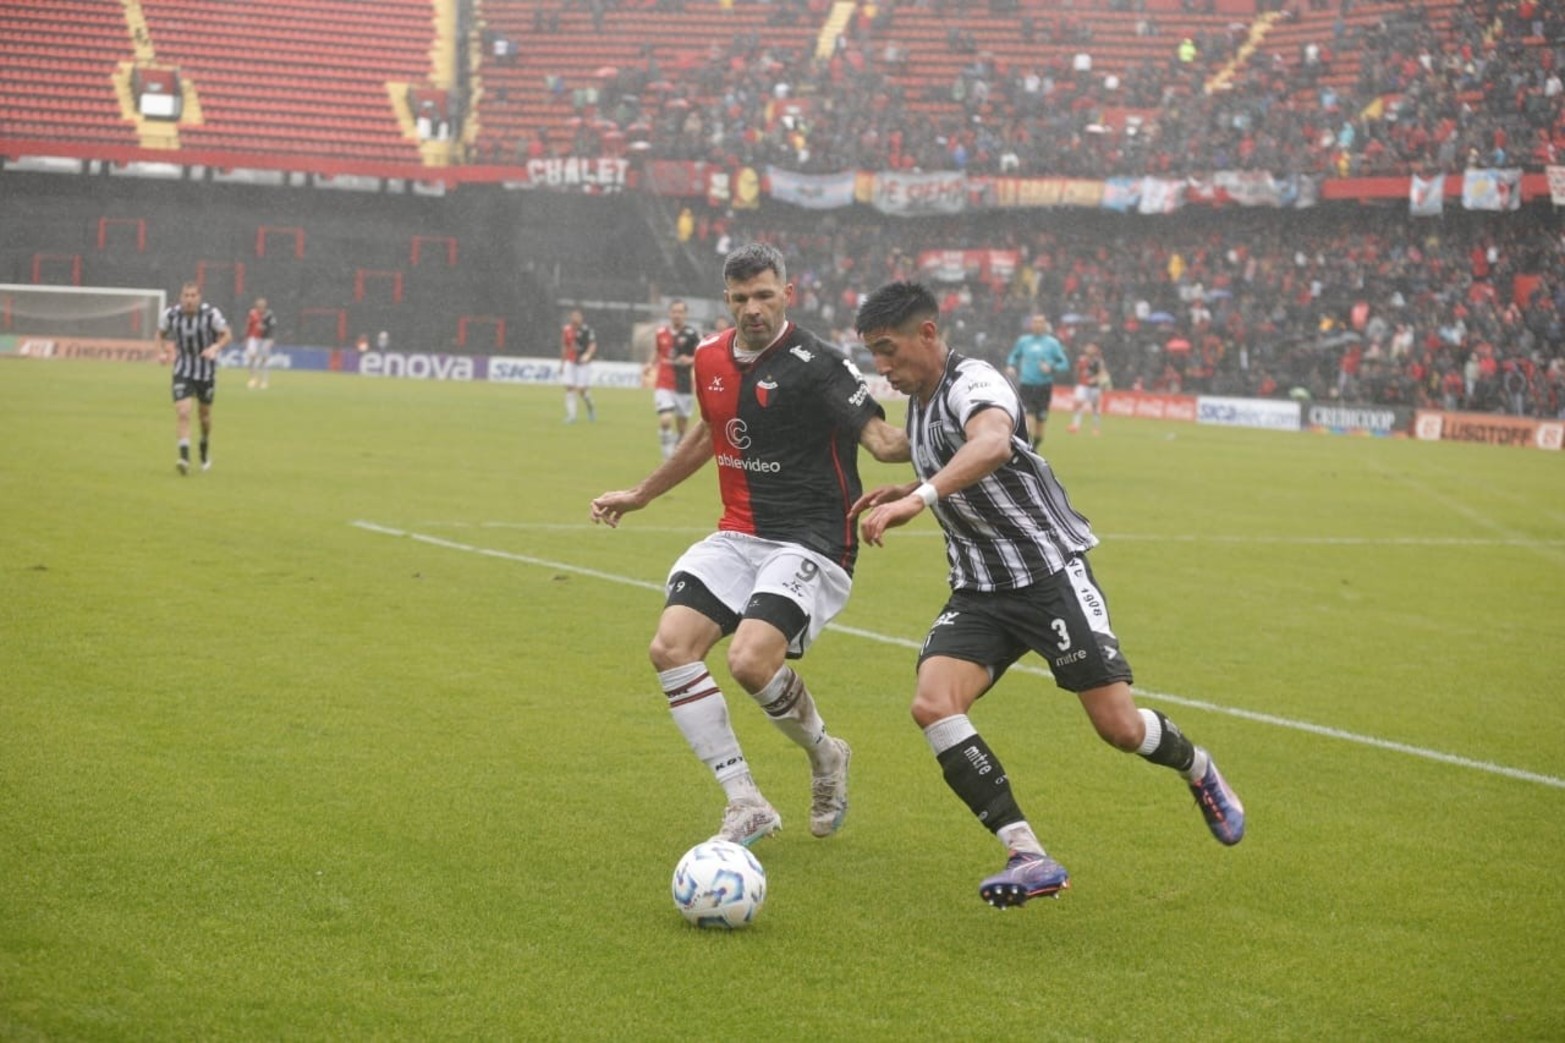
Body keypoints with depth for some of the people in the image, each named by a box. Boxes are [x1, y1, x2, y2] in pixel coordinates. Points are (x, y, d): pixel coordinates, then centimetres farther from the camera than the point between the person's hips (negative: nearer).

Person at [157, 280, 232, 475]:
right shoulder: (171, 314, -10)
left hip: (206, 370, 0)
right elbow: (161, 333, 9)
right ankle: (184, 458, -23)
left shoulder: (211, 314, -16)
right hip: (182, 371, 0)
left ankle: (206, 452, 41)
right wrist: (161, 352, -9)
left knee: (205, 413, 16)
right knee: (182, 413, -18)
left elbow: (227, 335, -6)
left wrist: (215, 348, -25)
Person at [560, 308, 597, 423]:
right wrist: (562, 363, 17)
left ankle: (590, 408, 25)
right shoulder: (566, 330, 3)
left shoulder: (586, 329, -11)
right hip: (570, 362, 4)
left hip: (583, 363, -4)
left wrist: (588, 355, -35)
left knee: (582, 390, -4)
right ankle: (571, 415, -2)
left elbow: (593, 344, -16)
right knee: (569, 388, -6)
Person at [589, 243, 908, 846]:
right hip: (738, 536, 7)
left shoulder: (814, 364, -13)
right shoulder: (711, 360, 8)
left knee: (750, 659, -26)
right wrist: (641, 494, 35)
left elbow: (880, 439, -22)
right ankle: (746, 804, -2)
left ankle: (824, 755, 8)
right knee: (671, 646, -12)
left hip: (810, 542, -7)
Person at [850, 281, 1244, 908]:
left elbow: (993, 443, -42)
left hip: (1049, 571, -7)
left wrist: (919, 497, -56)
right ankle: (1030, 858, -20)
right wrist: (904, 494, 13)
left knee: (1120, 727, -8)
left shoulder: (972, 383, -17)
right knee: (932, 704, -19)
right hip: (979, 591, 7)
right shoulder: (917, 402, 12)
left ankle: (1198, 771, 29)